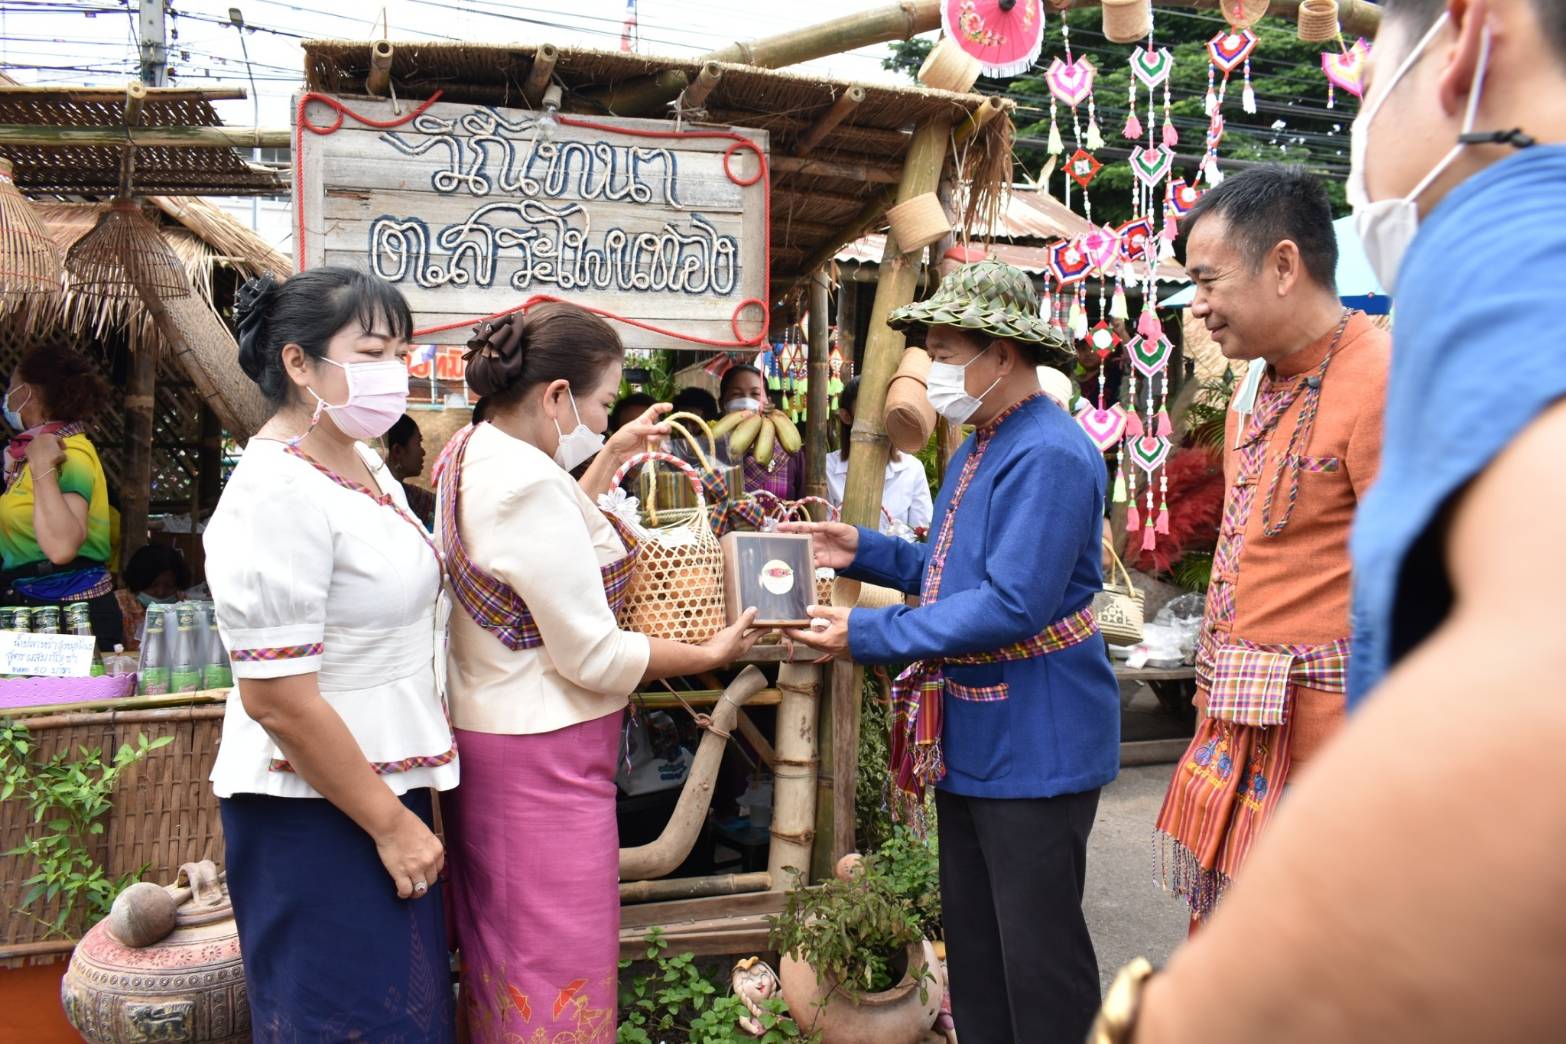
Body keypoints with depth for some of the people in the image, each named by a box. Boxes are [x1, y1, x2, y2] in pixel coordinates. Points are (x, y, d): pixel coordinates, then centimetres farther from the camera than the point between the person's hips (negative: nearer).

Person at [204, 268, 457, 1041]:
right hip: (319, 812, -9)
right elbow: (277, 698, -24)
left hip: (382, 785, 9)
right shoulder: (277, 492, -22)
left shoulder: (363, 465, 6)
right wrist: (391, 824, -17)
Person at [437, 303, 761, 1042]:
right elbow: (594, 657, -22)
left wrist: (611, 457, 18)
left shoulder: (470, 454, 6)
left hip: (487, 737, 10)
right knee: (561, 976, 3)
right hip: (543, 759, -10)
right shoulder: (530, 483, -24)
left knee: (499, 951, 22)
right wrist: (711, 654, -9)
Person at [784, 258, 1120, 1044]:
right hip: (971, 741, 10)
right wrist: (864, 552, 6)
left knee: (1039, 957, 3)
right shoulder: (981, 447, 12)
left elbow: (1010, 605, -26)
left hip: (1035, 748, -10)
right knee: (972, 947, 19)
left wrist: (867, 636, -20)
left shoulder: (1048, 456, -21)